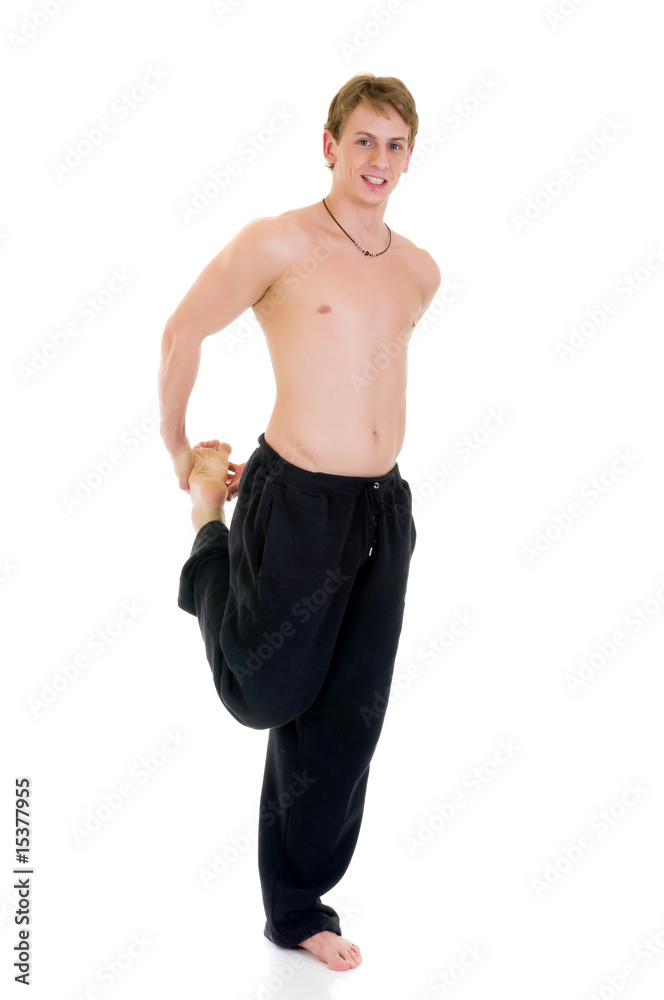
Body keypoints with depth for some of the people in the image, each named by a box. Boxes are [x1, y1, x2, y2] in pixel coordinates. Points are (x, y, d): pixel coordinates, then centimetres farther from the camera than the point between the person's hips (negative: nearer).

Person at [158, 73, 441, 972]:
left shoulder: (420, 272, 10)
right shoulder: (279, 242, -8)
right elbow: (183, 333, -2)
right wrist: (180, 453, 5)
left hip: (384, 508, 6)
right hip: (295, 502, -5)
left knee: (346, 720, 9)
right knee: (268, 695, 7)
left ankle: (298, 908, 26)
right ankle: (210, 545, 35)